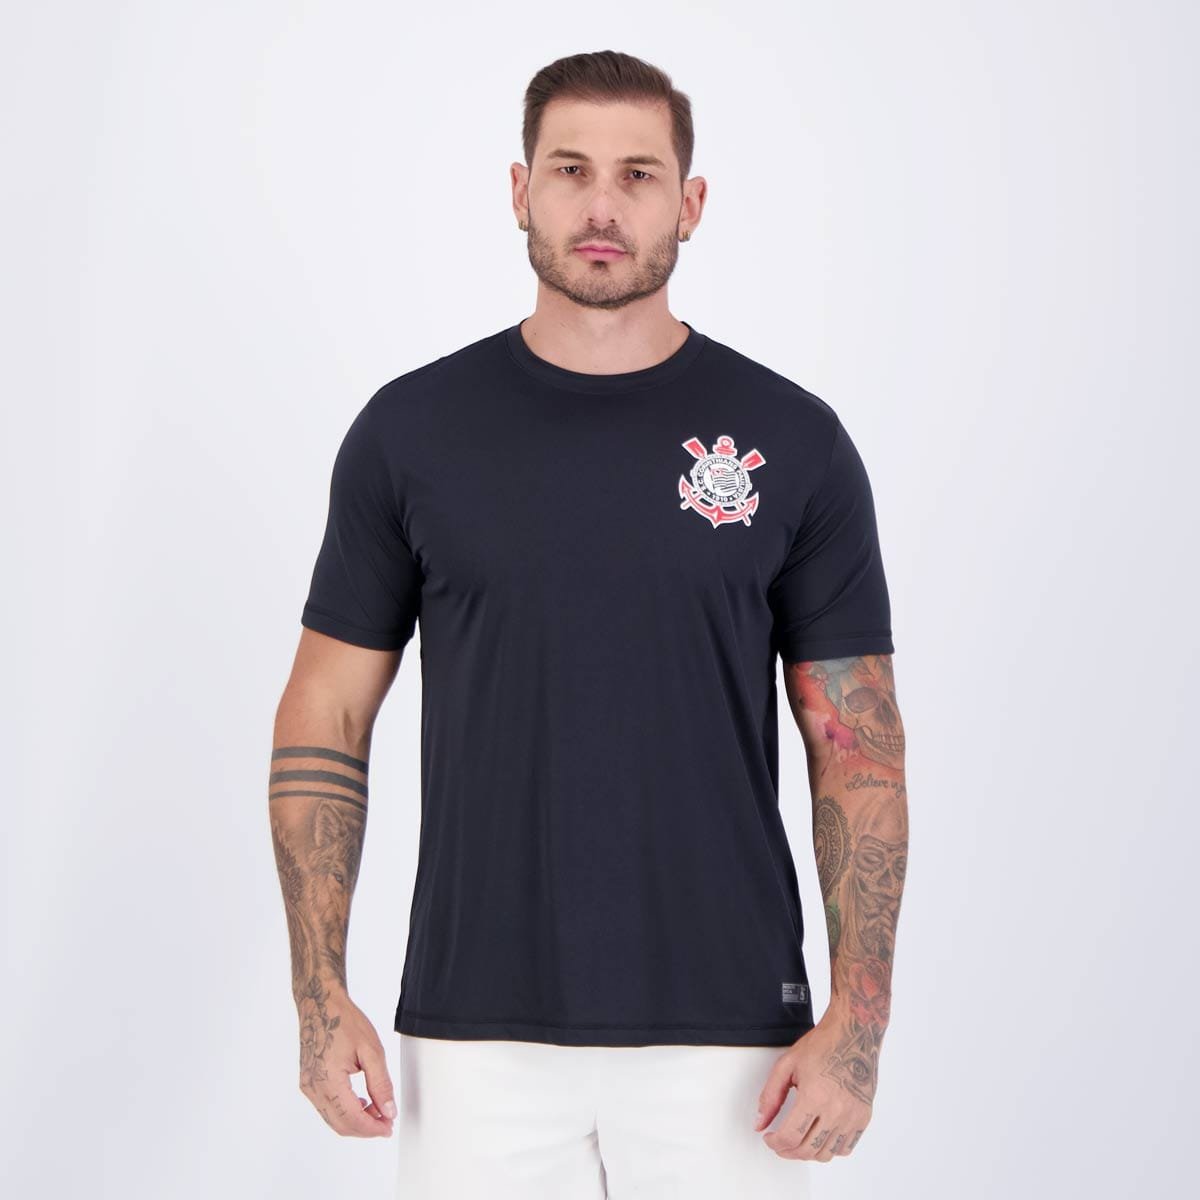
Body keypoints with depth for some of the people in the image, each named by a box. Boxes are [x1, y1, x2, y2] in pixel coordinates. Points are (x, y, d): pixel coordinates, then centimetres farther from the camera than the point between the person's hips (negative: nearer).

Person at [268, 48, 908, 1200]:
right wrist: (321, 994, -4)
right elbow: (325, 719, 5)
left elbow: (857, 747, 1)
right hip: (478, 1034, 1)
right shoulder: (412, 431, 1)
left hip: (723, 1035, 0)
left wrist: (858, 1018, -8)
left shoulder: (793, 442, -1)